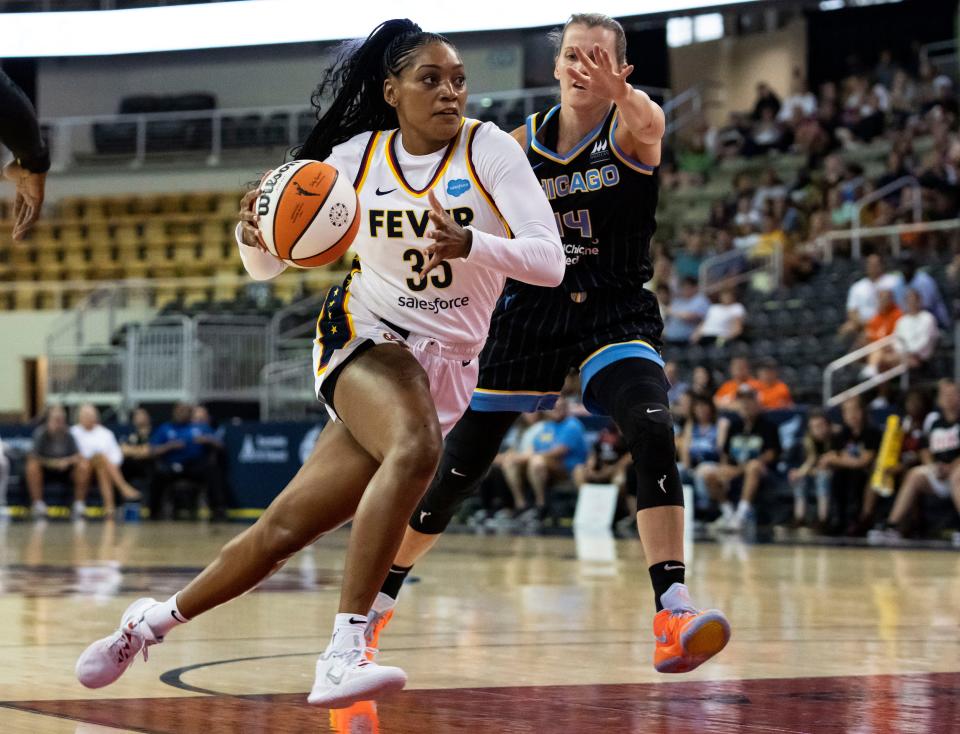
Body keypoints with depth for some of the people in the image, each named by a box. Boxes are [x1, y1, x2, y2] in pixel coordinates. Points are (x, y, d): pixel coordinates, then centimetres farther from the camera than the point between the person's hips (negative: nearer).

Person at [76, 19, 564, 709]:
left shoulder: (488, 148, -6)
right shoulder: (357, 157, 0)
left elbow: (550, 261, -15)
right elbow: (266, 266, 7)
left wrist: (469, 244, -33)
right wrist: (254, 231, -17)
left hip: (446, 366, 1)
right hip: (363, 333, -1)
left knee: (285, 530, -3)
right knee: (416, 447, -34)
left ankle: (154, 620, 16)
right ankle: (344, 653, -32)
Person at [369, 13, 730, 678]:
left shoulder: (632, 127, -8)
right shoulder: (522, 145, 3)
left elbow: (648, 125, -35)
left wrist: (620, 95, -57)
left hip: (616, 315, -3)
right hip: (531, 312, 3)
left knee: (652, 432, -31)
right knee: (454, 473, 7)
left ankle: (673, 613, -34)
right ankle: (379, 600, 29)